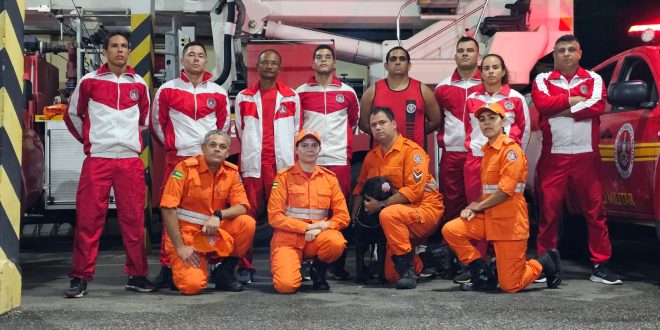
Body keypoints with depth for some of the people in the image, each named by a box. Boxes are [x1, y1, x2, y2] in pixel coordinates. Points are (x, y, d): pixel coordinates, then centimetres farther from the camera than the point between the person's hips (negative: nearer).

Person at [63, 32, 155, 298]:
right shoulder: (89, 81, 4)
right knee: (88, 219, -3)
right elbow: (73, 116, 14)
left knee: (134, 219, 2)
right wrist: (89, 141, 11)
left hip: (130, 161, 2)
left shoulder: (139, 85, 10)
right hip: (97, 160, -2)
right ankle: (80, 277, 3)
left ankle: (137, 275, 12)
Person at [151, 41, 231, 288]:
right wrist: (171, 146, 8)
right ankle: (167, 267, 1)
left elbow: (223, 124, 19)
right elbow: (158, 122, 12)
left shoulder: (218, 93, 10)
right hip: (177, 159, -1)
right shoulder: (167, 90, 5)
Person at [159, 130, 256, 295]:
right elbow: (168, 208, -16)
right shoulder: (185, 168, -13)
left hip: (214, 232, 5)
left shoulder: (231, 172, 1)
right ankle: (179, 268, 12)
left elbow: (242, 207, -4)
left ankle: (224, 273, -2)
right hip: (185, 235, -5)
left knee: (247, 223, -20)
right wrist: (180, 247, -18)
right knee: (192, 285, -26)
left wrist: (218, 215, -25)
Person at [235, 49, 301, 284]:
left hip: (282, 165, 0)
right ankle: (245, 267, 4)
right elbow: (240, 130, 17)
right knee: (247, 216, -2)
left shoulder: (291, 97, 9)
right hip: (252, 165, 1)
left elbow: (296, 131, 14)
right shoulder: (243, 97, 11)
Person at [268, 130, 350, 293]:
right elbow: (274, 216, -7)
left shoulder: (329, 178, 6)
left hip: (318, 237, 3)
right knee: (286, 285, -26)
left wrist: (321, 228, -15)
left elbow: (342, 216, 3)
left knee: (336, 242, -32)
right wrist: (307, 227, -15)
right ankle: (284, 266, 12)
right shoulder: (284, 177, -2)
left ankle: (318, 271, 1)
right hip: (288, 238, -2)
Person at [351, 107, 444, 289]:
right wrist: (353, 218, 6)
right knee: (391, 275, -1)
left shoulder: (412, 150, -12)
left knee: (388, 214, -37)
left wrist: (380, 205, -19)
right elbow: (360, 188, 17)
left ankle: (408, 270, -25)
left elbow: (414, 190, -20)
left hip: (425, 209, -7)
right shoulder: (371, 156, 9)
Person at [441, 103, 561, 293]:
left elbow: (505, 191, -19)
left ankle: (546, 262, 23)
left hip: (509, 221, -8)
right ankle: (484, 277, 2)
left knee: (510, 286, -6)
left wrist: (477, 206, -7)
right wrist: (474, 208, -1)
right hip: (488, 218, 8)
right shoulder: (487, 150, 13)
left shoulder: (511, 149, -12)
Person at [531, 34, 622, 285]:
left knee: (595, 211, 0)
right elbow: (542, 103, -9)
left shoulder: (594, 79, 12)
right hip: (553, 156, 0)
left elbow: (597, 106, -8)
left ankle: (601, 266, 4)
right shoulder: (542, 80, 11)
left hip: (586, 156, 1)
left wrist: (561, 111, -8)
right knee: (548, 211, 0)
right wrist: (574, 99, -4)